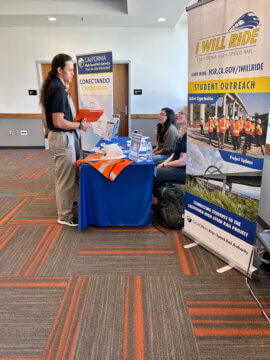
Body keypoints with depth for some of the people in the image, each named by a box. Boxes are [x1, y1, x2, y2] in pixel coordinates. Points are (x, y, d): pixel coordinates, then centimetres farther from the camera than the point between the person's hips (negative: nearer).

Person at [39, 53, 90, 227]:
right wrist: (80, 125, -14)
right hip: (62, 138, -11)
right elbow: (59, 122, -25)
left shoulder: (53, 86, 11)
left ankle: (65, 202, 39)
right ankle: (65, 216, 10)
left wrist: (75, 120, 14)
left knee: (63, 175, 22)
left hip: (59, 136, 11)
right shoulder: (58, 89, -20)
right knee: (66, 178, -1)